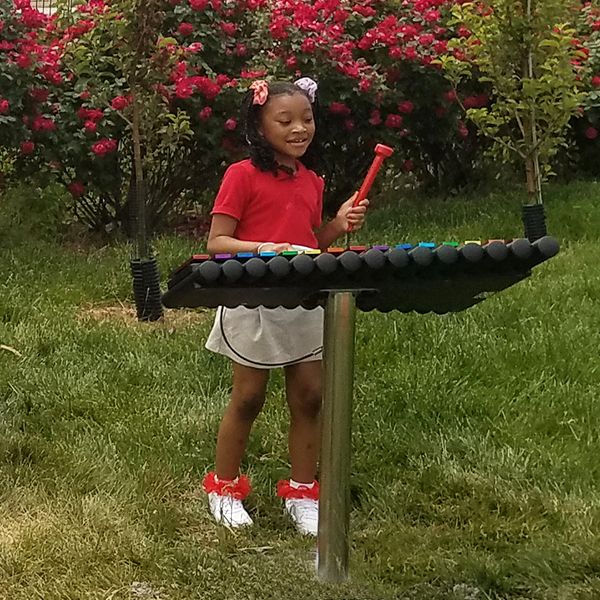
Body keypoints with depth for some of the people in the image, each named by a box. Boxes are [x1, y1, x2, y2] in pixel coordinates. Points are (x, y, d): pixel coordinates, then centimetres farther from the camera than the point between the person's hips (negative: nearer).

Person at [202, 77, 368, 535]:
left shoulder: (312, 181, 10)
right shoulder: (243, 175, -10)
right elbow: (217, 243, -13)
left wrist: (338, 225, 0)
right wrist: (262, 248, -29)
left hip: (304, 304, 6)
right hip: (254, 304, -5)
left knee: (310, 399, 7)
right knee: (248, 399, 6)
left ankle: (302, 493, 22)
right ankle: (224, 489, 25)